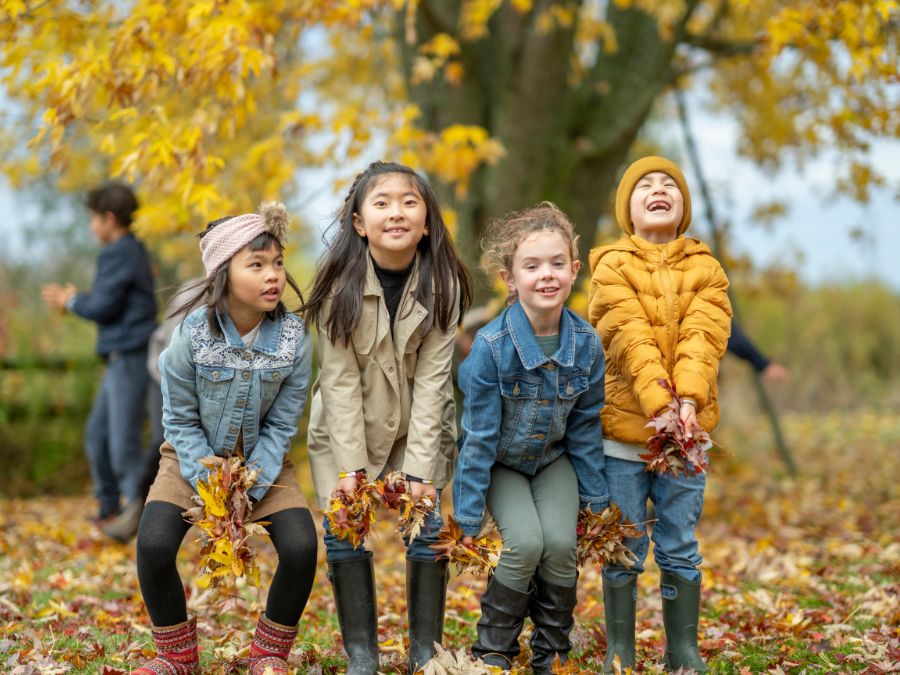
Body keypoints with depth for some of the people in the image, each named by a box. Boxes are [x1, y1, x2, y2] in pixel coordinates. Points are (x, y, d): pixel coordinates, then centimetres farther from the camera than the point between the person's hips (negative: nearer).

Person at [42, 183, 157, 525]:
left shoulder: (117, 255, -14)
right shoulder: (136, 252, 17)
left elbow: (103, 308, -17)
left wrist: (71, 301, 2)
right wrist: (73, 299, 13)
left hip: (129, 358, -10)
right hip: (123, 359, 10)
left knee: (124, 446, -8)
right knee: (97, 434, 16)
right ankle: (109, 506, 24)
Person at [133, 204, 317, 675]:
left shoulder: (294, 339, -16)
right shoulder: (193, 334, -19)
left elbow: (281, 425, -10)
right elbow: (180, 419, -11)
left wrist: (250, 489, -20)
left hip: (263, 460, 1)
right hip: (195, 457, -1)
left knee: (301, 548, -20)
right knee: (153, 545, -23)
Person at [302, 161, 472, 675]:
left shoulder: (442, 284, -15)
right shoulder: (342, 283, -16)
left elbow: (431, 379, -16)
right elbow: (340, 380, -16)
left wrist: (420, 469, -20)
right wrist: (351, 466, -20)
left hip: (419, 426, 1)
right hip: (347, 427, 0)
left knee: (427, 529, -9)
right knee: (343, 531, -9)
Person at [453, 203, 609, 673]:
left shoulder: (586, 343, -16)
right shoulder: (492, 346, -27)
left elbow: (585, 427, -3)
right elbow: (478, 435, -20)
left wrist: (597, 499, 3)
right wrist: (468, 514, -17)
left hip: (554, 459, 3)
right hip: (501, 461, -3)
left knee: (560, 545, -16)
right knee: (525, 543, -22)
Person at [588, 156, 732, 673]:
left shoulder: (705, 269, 7)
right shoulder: (613, 266, -1)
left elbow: (703, 338, -10)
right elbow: (632, 339, -15)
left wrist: (687, 401, -27)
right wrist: (659, 403, -29)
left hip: (684, 430, 2)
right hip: (622, 428, -2)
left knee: (681, 549, 8)